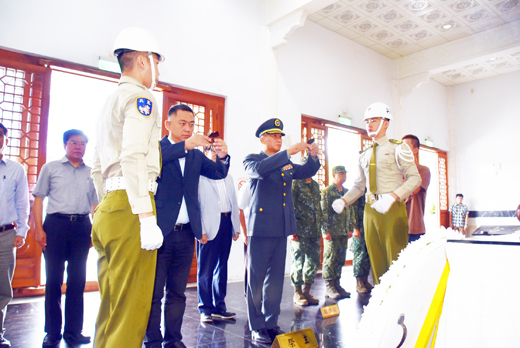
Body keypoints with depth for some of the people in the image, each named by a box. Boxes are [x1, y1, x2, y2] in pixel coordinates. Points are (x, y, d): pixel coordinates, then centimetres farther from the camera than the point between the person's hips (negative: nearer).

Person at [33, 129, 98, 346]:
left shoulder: (91, 172, 13)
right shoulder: (51, 168, 8)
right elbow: (38, 199, 4)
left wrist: (96, 230, 6)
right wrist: (39, 229, -6)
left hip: (82, 226, 2)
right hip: (56, 224, -2)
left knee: (78, 280, 5)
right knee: (54, 279, 2)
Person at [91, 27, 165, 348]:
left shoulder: (110, 102, 25)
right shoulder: (140, 97, -3)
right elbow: (133, 157, -18)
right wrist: (147, 217, -21)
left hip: (107, 210, 9)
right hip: (130, 207, -9)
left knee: (112, 305, 15)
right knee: (130, 308, -5)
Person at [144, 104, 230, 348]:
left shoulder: (196, 155, 15)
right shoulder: (157, 147, 1)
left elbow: (218, 173, 7)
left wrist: (222, 156, -14)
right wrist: (185, 145, -29)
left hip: (185, 233, 5)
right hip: (160, 230, -5)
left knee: (177, 292, 12)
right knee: (154, 293, 3)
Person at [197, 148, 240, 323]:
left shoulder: (228, 178, 21)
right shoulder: (200, 176, 2)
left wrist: (236, 228, 12)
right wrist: (200, 230, -13)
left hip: (226, 223, 6)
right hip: (209, 226, -6)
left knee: (222, 267, 11)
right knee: (205, 269, -1)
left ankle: (219, 307, 20)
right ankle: (205, 309, 9)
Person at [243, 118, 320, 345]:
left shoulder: (286, 164, 19)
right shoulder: (252, 159, 0)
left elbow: (308, 171, 18)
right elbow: (259, 170, -21)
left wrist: (312, 156, -3)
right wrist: (289, 152, -26)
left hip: (281, 228, 6)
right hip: (261, 228, -6)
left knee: (276, 279, 10)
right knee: (256, 279, 1)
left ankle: (271, 323, 22)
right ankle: (257, 327, 12)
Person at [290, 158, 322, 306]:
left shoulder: (315, 185, 18)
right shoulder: (295, 183, -4)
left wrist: (319, 229, 14)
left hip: (314, 231, 7)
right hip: (300, 231, -7)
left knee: (314, 261, 9)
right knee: (298, 261, 1)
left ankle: (306, 291, 21)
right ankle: (297, 293, 13)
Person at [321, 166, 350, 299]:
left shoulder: (347, 192, 16)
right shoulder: (327, 191, -4)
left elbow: (350, 212, 19)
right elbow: (324, 212, -10)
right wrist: (325, 230, -15)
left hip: (344, 232, 7)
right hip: (331, 232, -6)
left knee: (340, 259, 10)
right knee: (330, 258, -3)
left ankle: (337, 284, 19)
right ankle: (329, 287, 5)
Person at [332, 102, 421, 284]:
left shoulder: (398, 148, 2)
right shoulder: (364, 155, 18)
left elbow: (414, 178, -8)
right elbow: (359, 185, 19)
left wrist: (392, 197, -22)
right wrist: (343, 200, 1)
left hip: (392, 209, -5)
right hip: (370, 209, 5)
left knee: (395, 259, -4)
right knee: (376, 259, 8)